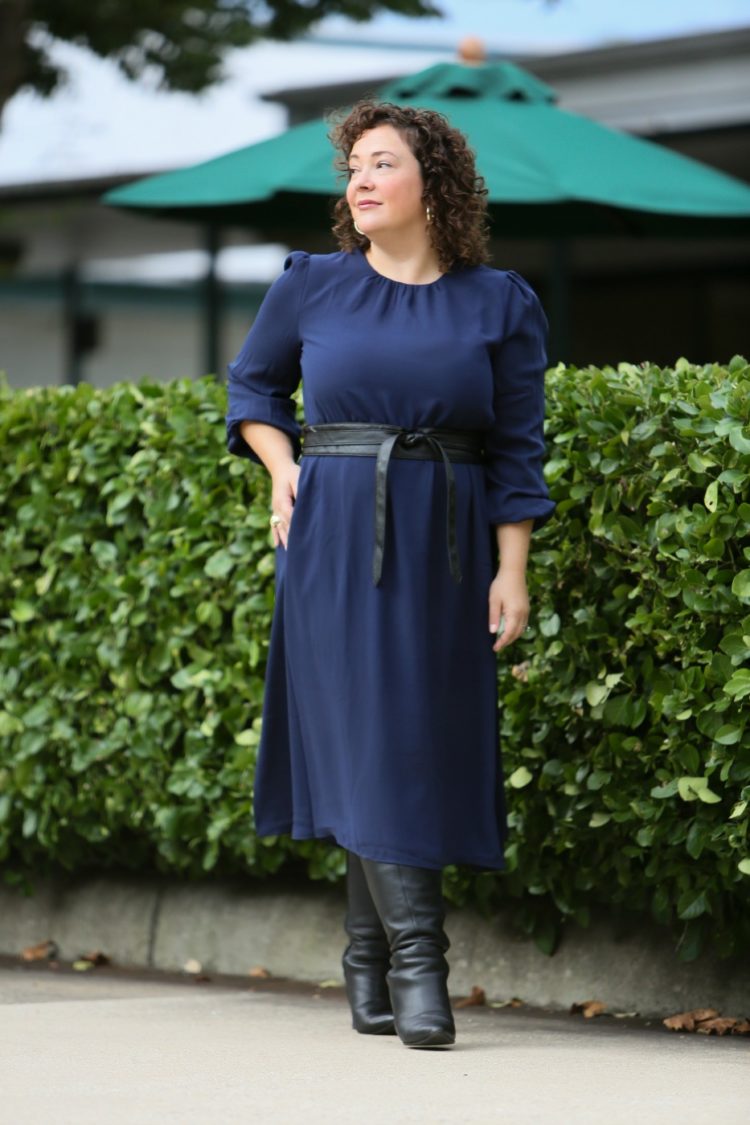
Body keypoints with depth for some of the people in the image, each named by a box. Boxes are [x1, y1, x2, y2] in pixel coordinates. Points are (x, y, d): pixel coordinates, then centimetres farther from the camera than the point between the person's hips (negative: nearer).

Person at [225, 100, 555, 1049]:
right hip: (335, 536, -1)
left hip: (444, 546, 1)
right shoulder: (311, 287, 6)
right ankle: (415, 959, -11)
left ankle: (369, 961, 12)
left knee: (425, 741, 2)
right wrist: (281, 467, 2)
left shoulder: (499, 306, 5)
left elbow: (517, 453, 4)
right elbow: (251, 384, 20)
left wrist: (512, 572, -3)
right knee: (369, 739, -10)